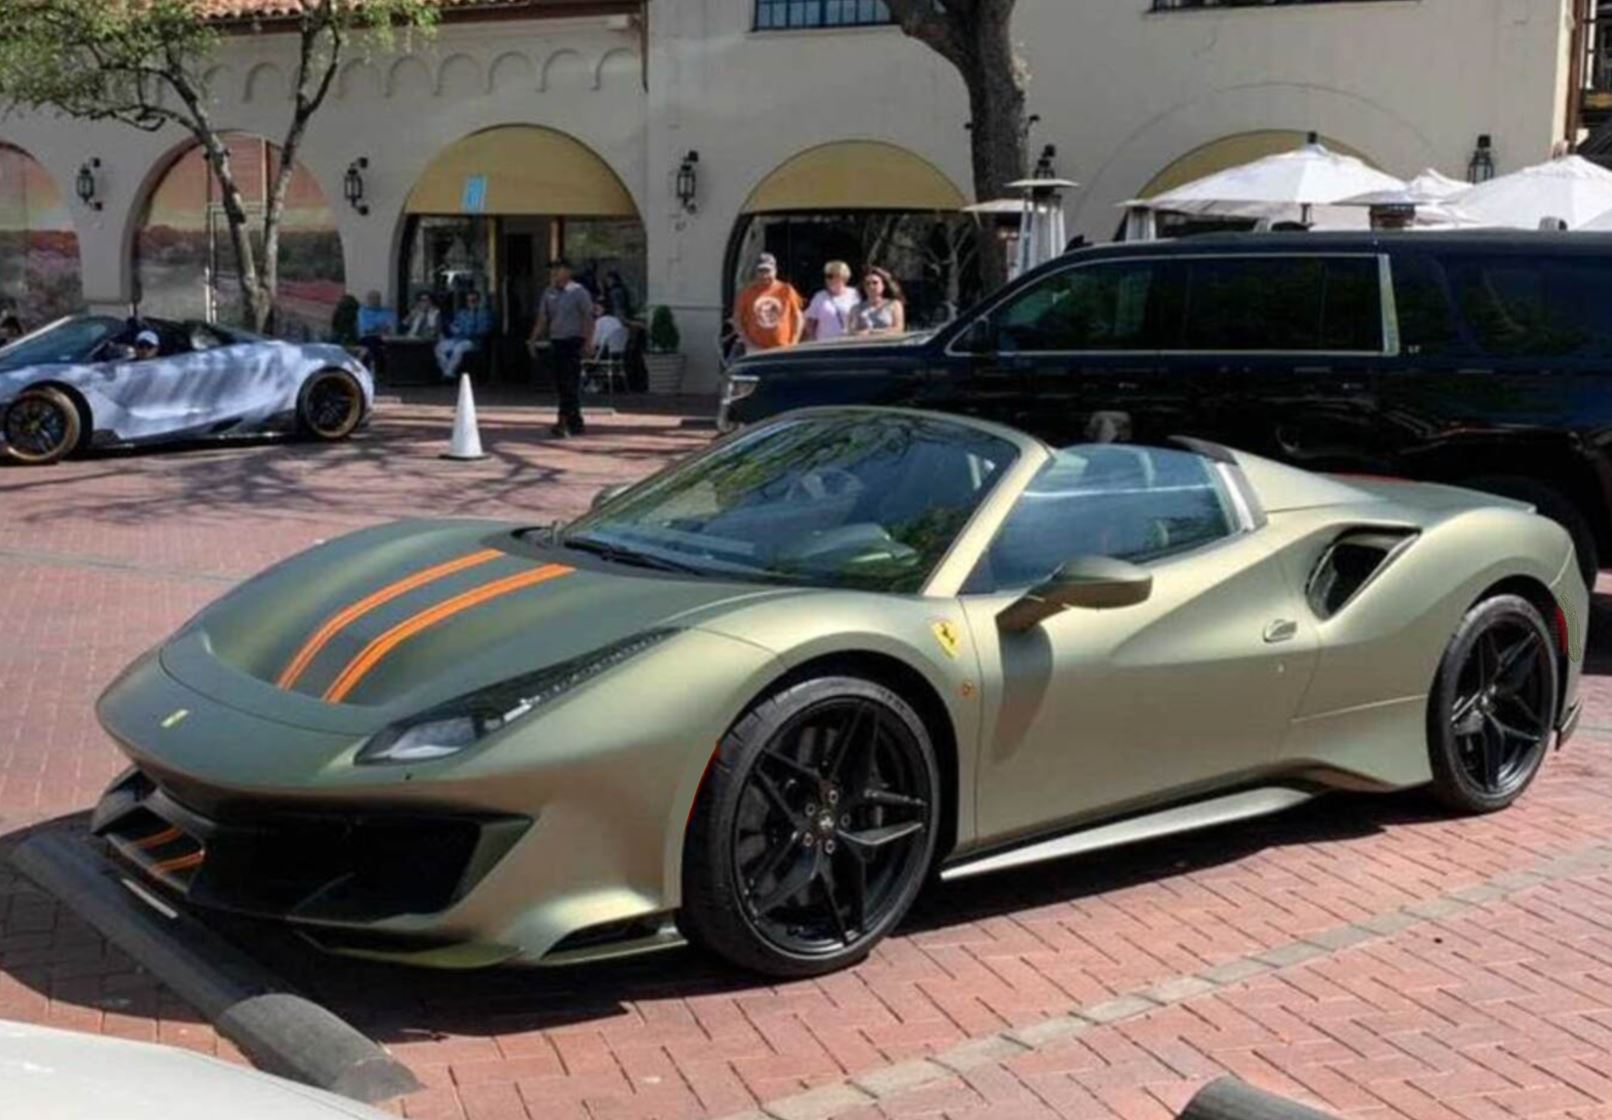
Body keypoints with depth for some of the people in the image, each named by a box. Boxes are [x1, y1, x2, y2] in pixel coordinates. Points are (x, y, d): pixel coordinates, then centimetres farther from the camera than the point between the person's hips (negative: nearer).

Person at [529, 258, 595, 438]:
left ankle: (563, 423, -16)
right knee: (560, 385, 8)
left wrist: (588, 343, -16)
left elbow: (588, 318, -8)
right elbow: (542, 318, 15)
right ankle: (576, 423, 18)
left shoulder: (578, 292, -5)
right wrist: (534, 339, 8)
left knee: (570, 385, -10)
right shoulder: (549, 292, 12)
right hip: (555, 341, 7)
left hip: (573, 342, -7)